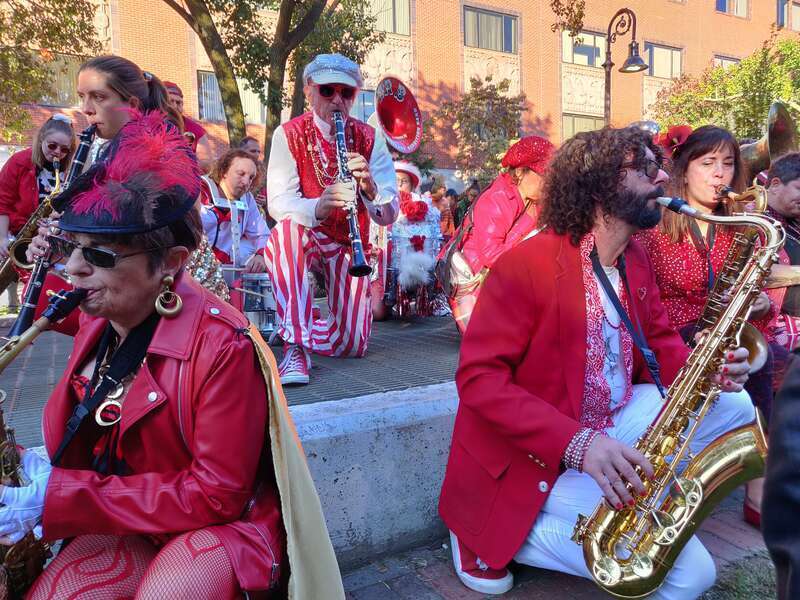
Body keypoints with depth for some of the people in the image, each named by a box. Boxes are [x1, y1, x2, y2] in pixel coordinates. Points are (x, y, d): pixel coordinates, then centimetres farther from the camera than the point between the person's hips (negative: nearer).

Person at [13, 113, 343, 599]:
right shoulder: (96, 325, 1)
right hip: (125, 528, 6)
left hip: (226, 526, -6)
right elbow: (78, 448, 11)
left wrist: (62, 499, -22)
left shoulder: (222, 345, -24)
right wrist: (37, 475, -12)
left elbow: (218, 495, -20)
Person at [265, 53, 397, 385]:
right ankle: (295, 346, -34)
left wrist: (369, 186, -35)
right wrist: (318, 207, -42)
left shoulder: (369, 138, -3)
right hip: (303, 238, -1)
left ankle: (292, 330, 19)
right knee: (287, 229, -38)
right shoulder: (289, 134, -7)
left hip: (349, 244, 2)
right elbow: (278, 203, -20)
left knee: (352, 343, -14)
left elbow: (389, 215, -12)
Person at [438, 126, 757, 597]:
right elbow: (478, 377, -22)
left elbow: (660, 343, 15)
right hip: (542, 459, -8)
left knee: (735, 405, 1)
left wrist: (706, 372, -9)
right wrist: (577, 444, -32)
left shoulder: (636, 259, 6)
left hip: (613, 426, 8)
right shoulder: (525, 264, -20)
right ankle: (498, 537, -1)